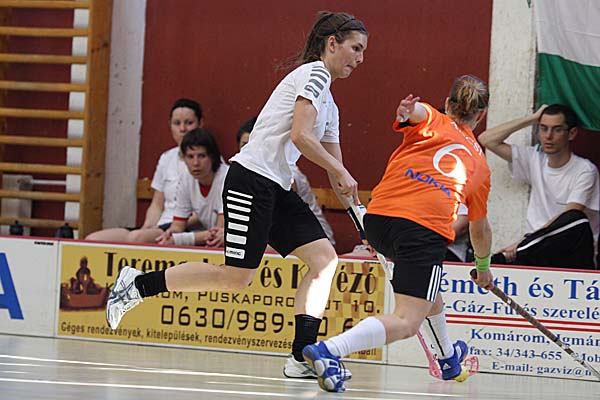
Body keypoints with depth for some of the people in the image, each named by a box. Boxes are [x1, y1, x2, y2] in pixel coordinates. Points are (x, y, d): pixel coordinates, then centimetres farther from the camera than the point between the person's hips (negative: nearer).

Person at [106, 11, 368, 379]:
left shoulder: (330, 106, 22)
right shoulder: (314, 73, -6)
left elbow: (336, 171, 23)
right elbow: (299, 135, -18)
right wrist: (342, 173, -10)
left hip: (277, 189, 10)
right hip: (252, 179, -10)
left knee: (325, 258, -4)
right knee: (237, 276, -12)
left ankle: (303, 356, -8)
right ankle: (138, 285, 2)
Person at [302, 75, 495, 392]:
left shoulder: (434, 123, 23)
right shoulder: (479, 164, 26)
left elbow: (417, 111, -4)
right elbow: (480, 229, 37)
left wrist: (408, 109, -29)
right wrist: (483, 268, 55)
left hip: (377, 217, 4)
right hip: (427, 228, -4)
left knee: (427, 287, 32)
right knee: (407, 322, -9)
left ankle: (447, 357, 52)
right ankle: (329, 350, -33)